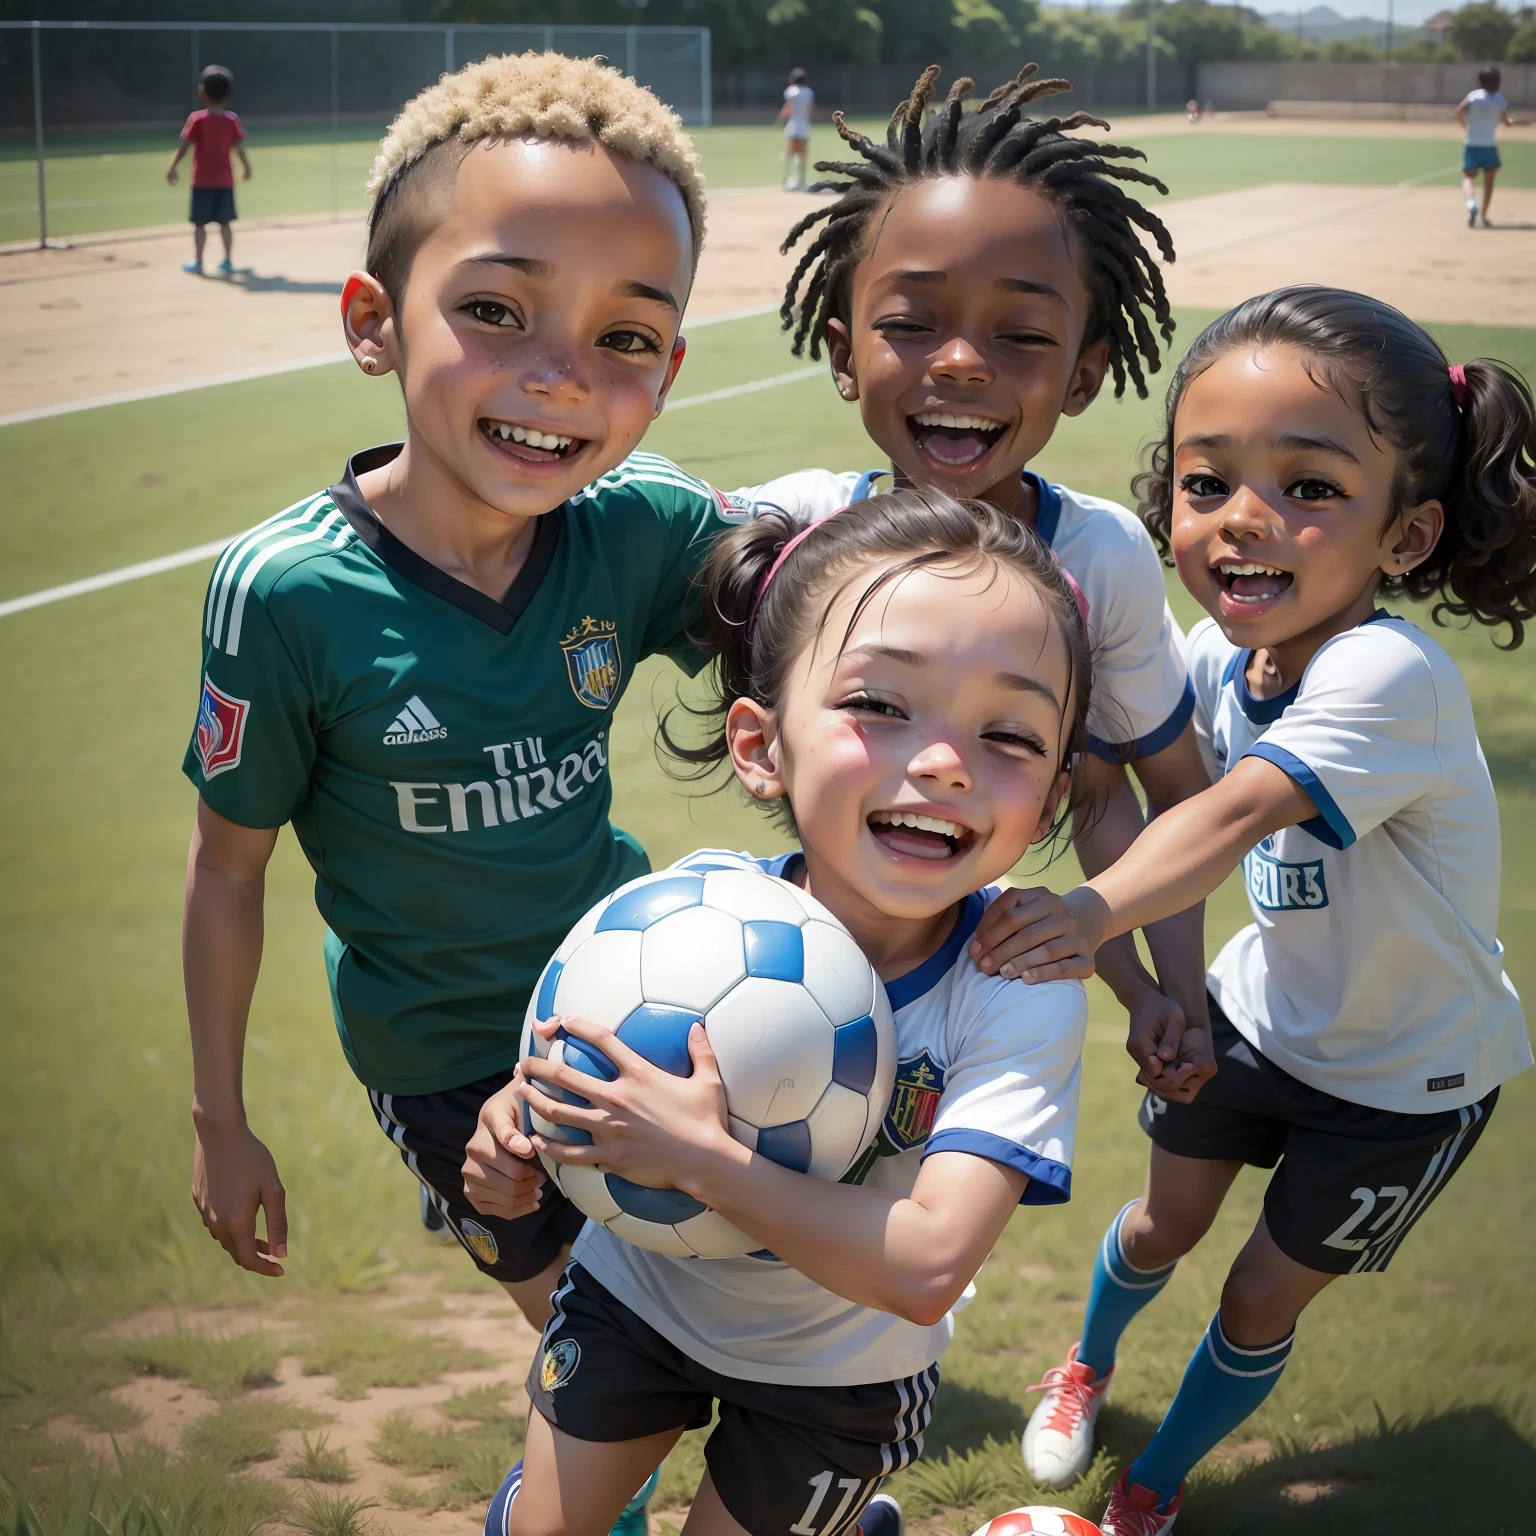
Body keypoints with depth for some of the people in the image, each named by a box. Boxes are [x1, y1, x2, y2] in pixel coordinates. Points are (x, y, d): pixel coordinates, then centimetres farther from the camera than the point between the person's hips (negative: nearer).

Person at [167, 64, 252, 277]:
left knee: (200, 222, 5)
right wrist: (247, 168, 12)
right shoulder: (232, 120, -3)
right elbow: (239, 148, -2)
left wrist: (172, 168, -4)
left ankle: (197, 261, 9)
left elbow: (184, 146, -10)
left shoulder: (198, 119, -10)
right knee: (224, 222, 10)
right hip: (225, 179, 3)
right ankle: (228, 261, 13)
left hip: (202, 180, -3)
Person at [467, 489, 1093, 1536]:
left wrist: (702, 1160, -40)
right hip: (637, 1287, 3)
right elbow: (604, 1050, -2)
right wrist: (521, 1119, -23)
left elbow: (927, 1270, -39)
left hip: (835, 1370, -2)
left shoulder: (1025, 995, -31)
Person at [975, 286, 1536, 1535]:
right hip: (1267, 1013, 5)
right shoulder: (1224, 655, -16)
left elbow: (1236, 815, -52)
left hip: (1404, 1077, -5)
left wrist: (1097, 912, -66)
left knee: (1265, 1296, 12)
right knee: (1165, 1221, 21)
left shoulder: (1387, 674, -38)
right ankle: (1089, 1365, 53)